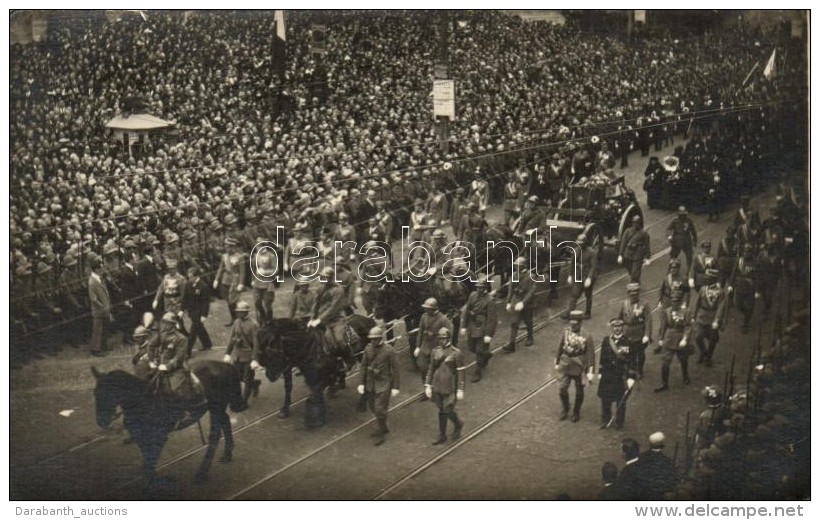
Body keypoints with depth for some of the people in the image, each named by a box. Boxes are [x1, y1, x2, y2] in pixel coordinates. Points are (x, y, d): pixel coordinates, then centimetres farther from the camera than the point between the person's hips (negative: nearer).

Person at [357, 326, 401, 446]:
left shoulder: (389, 350, -15)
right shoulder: (368, 348, 0)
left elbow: (395, 369, -11)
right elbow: (363, 366, 7)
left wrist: (395, 387, -12)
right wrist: (361, 383, 2)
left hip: (383, 384, -6)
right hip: (370, 383, 6)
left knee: (380, 409, -5)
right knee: (373, 407, 15)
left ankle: (380, 435, 10)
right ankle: (383, 428, 36)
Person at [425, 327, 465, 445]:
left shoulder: (456, 353, -12)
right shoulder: (435, 351, 2)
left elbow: (460, 372, -10)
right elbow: (431, 369, 9)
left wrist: (460, 390, -11)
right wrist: (427, 385, 4)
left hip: (450, 388, -4)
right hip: (437, 386, 5)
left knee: (448, 411, -1)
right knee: (441, 411, 13)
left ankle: (458, 424, 30)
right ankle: (442, 436, 25)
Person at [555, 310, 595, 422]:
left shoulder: (586, 336, -15)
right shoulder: (566, 332, -4)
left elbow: (591, 354, -14)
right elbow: (560, 348, 8)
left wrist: (591, 371, -18)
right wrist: (557, 363, 14)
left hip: (579, 367, -2)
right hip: (565, 366, 3)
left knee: (579, 392, 12)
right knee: (562, 389, -1)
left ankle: (576, 413, 33)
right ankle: (565, 410, 25)